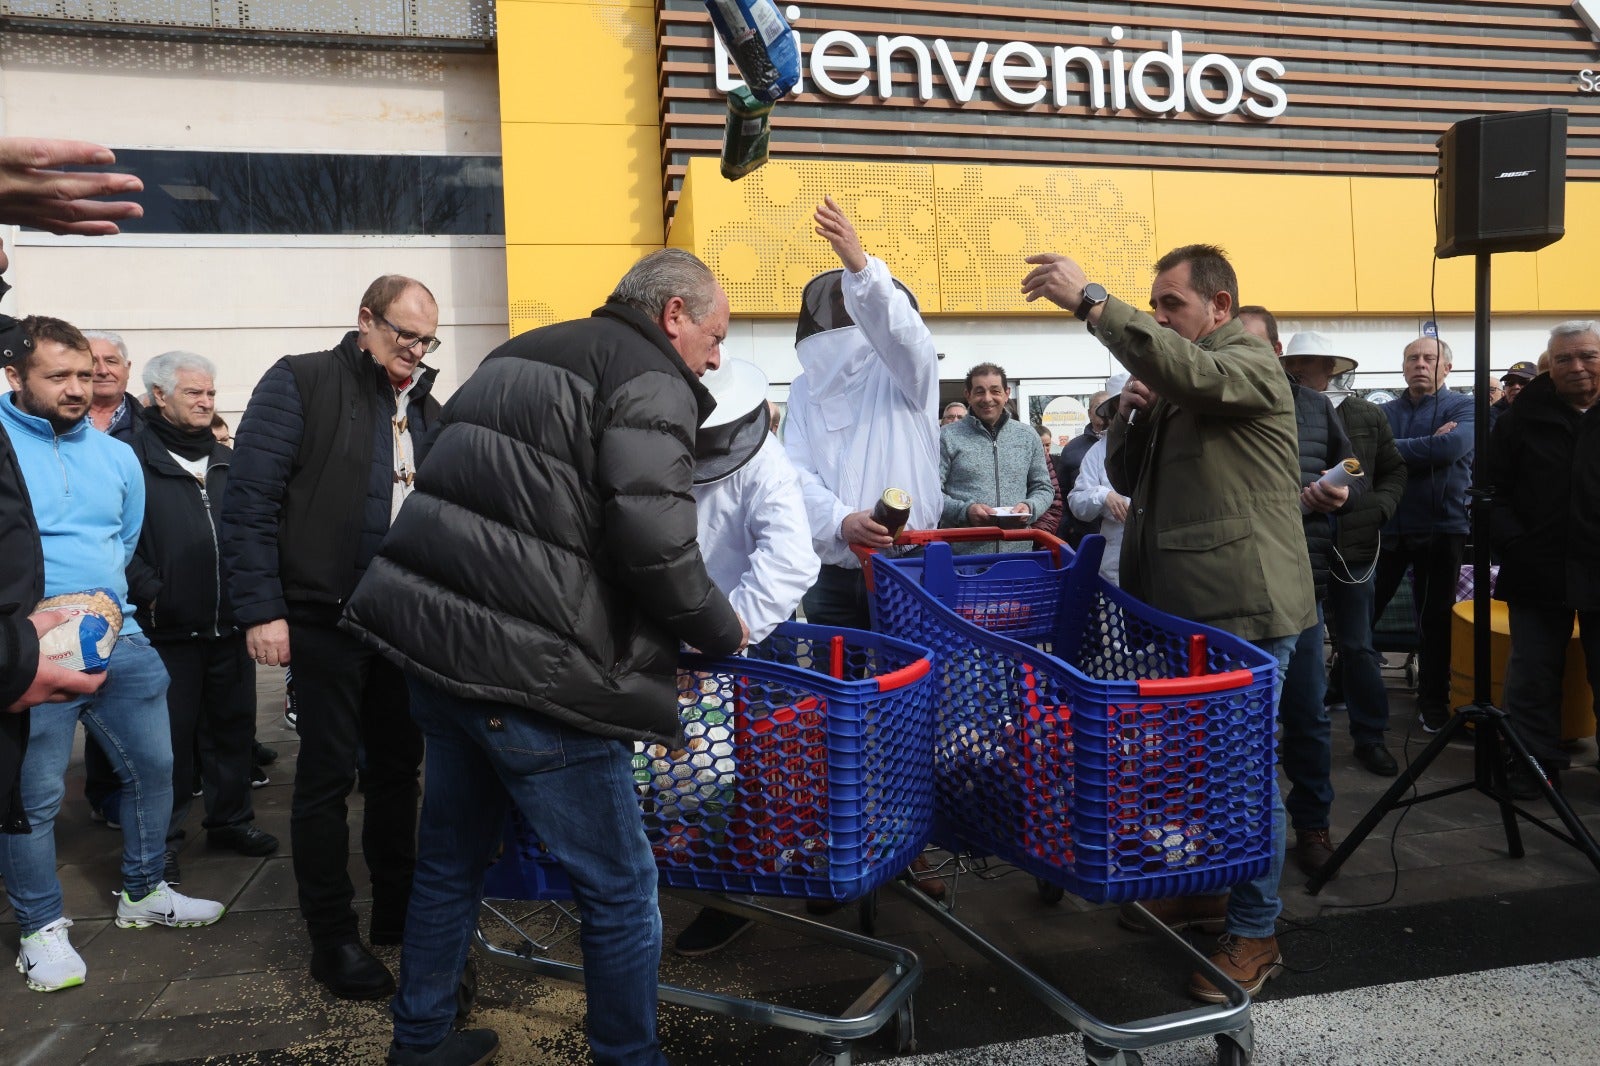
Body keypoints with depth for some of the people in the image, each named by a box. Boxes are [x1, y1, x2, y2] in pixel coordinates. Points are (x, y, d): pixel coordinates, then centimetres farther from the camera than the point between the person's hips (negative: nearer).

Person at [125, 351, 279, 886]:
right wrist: (150, 592, -16)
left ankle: (230, 818, 29)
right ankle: (162, 839, 18)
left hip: (230, 622, 6)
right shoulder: (135, 459, -6)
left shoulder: (226, 461, 14)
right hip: (168, 629, -5)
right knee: (171, 735, 3)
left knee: (233, 724, 13)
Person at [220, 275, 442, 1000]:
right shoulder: (301, 384, -5)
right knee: (327, 776, 3)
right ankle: (332, 937, 16)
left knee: (398, 767, 14)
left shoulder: (429, 412, 13)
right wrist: (262, 610, -15)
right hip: (327, 620, -6)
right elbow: (249, 501, -10)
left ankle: (398, 911, 28)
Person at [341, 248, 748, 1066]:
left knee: (451, 858, 25)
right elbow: (651, 540, -19)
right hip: (531, 673, -9)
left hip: (435, 638, 9)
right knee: (619, 891, 7)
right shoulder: (651, 383, -7)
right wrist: (720, 632, -4)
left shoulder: (518, 357, 20)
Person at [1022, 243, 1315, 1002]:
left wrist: (1090, 302, -34)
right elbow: (1128, 478, 17)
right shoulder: (1173, 385, 19)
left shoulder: (1249, 364, -8)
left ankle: (1255, 935, 11)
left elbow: (1188, 369, -31)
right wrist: (1131, 415, -2)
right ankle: (1200, 889, 32)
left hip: (1244, 606, -8)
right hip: (1183, 603, 8)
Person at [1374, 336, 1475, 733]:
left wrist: (1394, 449, -12)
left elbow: (1452, 446, -20)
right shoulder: (1384, 412, 9)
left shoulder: (1462, 407, 0)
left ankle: (1433, 702, 20)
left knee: (1435, 620, 7)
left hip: (1441, 528, -2)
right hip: (1386, 526, 2)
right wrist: (1427, 447, -17)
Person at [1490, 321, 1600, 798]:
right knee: (1533, 678, 6)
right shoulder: (1524, 418, 3)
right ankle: (1535, 763, 17)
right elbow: (1493, 490, 4)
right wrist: (1512, 544, -7)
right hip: (1538, 573, 0)